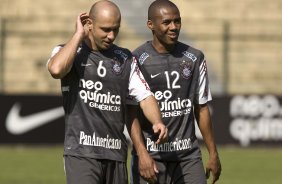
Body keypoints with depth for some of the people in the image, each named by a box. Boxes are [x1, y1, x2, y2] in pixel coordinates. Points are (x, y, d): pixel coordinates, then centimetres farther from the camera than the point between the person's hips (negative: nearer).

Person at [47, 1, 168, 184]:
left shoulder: (125, 58, 13)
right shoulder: (67, 51, 2)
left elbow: (145, 96, 7)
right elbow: (56, 69, -22)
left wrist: (158, 122, -14)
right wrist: (79, 35, -9)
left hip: (116, 155, 5)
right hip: (81, 153, -5)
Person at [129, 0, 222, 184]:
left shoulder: (195, 58, 9)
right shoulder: (136, 60, -5)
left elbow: (202, 108, 14)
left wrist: (213, 153, 12)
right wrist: (142, 153, -21)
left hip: (188, 155, 4)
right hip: (151, 156, -3)